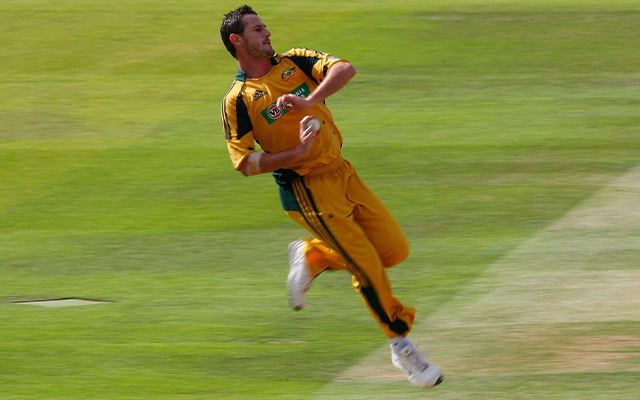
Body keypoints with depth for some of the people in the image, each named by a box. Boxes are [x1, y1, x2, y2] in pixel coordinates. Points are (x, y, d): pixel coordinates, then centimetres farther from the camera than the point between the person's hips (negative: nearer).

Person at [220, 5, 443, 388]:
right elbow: (245, 162, -9)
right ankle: (400, 345, 10)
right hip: (308, 191, -5)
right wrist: (298, 153, -19)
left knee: (395, 249, 2)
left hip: (343, 173, 5)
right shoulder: (238, 101, -4)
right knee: (368, 267, -8)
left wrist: (309, 102, -26)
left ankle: (313, 257, 22)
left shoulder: (294, 62, 8)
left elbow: (344, 69, -9)